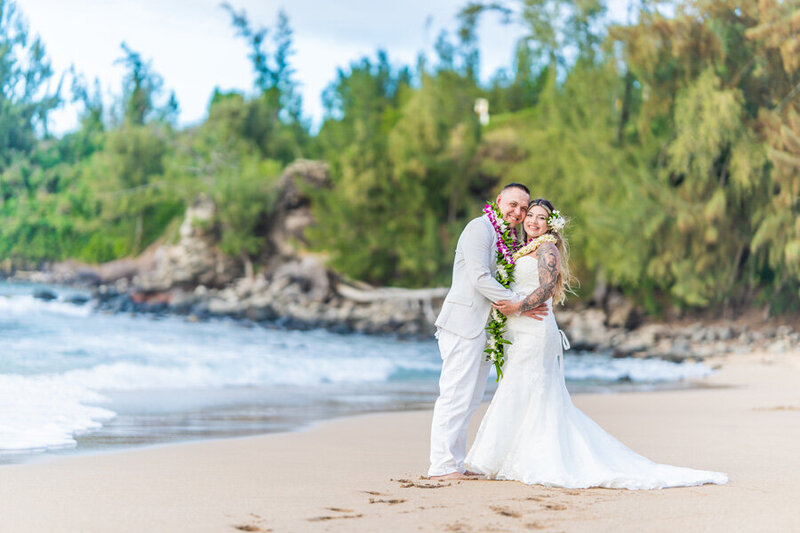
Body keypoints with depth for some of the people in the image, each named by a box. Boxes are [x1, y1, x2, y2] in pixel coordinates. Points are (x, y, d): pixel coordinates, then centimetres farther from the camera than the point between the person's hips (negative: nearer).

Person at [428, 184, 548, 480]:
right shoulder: (480, 228, -8)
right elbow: (479, 278, -17)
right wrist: (518, 304, -16)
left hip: (483, 328, 10)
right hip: (464, 323, -10)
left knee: (470, 399, 11)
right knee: (456, 395, -9)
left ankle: (456, 462, 16)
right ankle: (442, 466, -7)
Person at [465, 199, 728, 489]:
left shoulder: (547, 248, -4)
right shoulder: (525, 250, 23)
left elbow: (547, 287, -16)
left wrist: (518, 306, -26)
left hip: (535, 331, -9)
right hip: (521, 334, 9)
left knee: (522, 393, -10)